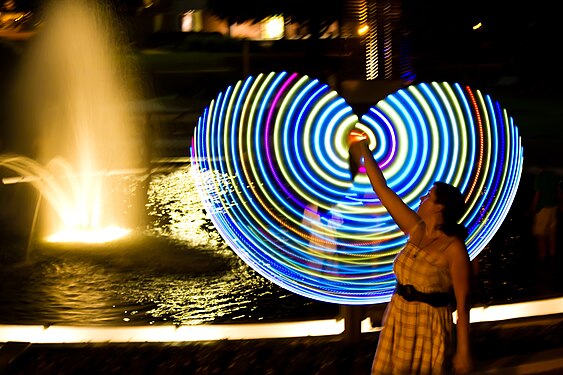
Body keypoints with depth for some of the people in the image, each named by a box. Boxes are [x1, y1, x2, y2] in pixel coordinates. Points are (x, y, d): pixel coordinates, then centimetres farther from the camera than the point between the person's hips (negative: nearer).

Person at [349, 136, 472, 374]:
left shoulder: (454, 249, -17)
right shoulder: (416, 230, 0)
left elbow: (463, 304, -16)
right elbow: (382, 190, 5)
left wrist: (463, 352, -16)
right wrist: (363, 151, 7)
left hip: (429, 328, -6)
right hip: (398, 322, 6)